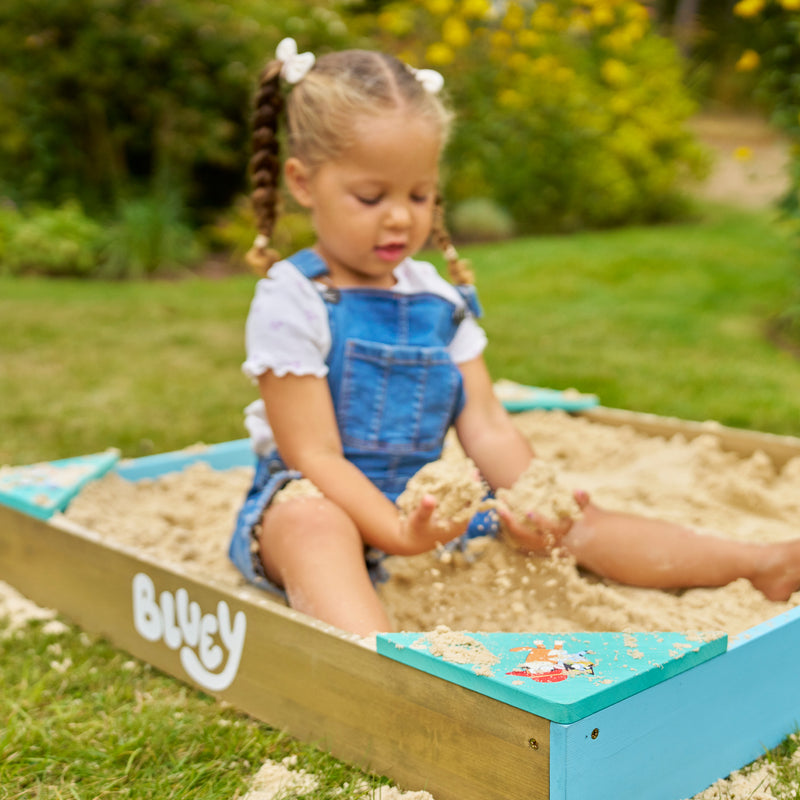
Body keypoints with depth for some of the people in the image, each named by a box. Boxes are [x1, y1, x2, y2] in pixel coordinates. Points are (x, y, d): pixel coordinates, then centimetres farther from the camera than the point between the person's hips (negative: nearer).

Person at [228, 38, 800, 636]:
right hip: (335, 505, -5)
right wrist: (397, 533, -32)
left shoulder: (441, 298, 5)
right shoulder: (292, 302, -14)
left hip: (428, 506, 6)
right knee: (310, 523, -40)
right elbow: (314, 456, -19)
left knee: (574, 524, -1)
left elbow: (487, 428, 0)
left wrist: (533, 502, -18)